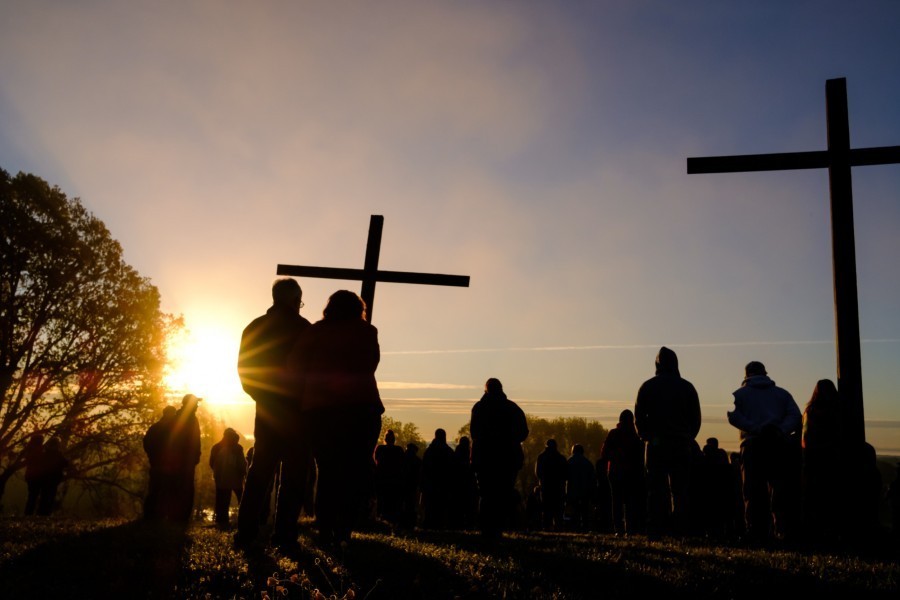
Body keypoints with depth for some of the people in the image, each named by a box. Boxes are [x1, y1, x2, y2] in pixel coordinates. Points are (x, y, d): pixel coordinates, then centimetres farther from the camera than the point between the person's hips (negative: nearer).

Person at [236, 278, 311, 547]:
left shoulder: (254, 327, 8)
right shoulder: (302, 328, -9)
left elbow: (243, 370, 9)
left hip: (267, 410, 5)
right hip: (297, 410, -5)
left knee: (260, 468, 11)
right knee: (294, 471, 0)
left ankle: (246, 530, 7)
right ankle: (284, 532, -3)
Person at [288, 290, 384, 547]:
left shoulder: (314, 332, 10)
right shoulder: (366, 331, 6)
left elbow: (294, 366, 1)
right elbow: (368, 366, 6)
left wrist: (302, 399, 8)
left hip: (318, 410, 3)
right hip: (359, 408, -2)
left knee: (327, 471, 10)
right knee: (358, 470, 6)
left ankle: (326, 532, 7)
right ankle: (343, 529, -5)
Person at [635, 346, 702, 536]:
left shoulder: (647, 386, 2)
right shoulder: (687, 387, 4)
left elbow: (639, 417, 0)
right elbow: (696, 419, 5)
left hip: (656, 445, -1)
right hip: (682, 445, 1)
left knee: (655, 488, 2)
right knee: (680, 489, 5)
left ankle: (654, 529, -1)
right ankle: (679, 529, 2)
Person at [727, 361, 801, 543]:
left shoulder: (739, 394, 13)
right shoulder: (782, 393, 19)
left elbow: (733, 416, -6)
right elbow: (795, 416, 2)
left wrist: (755, 429, -13)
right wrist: (781, 429, -11)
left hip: (753, 444, -2)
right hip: (779, 445, 2)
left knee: (754, 492, 1)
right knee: (781, 491, 7)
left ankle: (757, 535, -1)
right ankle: (785, 531, 4)